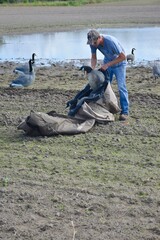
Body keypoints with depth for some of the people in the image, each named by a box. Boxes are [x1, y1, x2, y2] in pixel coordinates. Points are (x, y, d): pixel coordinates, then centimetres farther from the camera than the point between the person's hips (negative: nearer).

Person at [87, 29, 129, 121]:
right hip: (107, 62, 6)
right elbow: (94, 58, -4)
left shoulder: (111, 41, -36)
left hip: (119, 63, -6)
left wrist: (108, 64, -30)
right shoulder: (93, 43, -18)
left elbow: (123, 57, -29)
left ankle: (125, 111, -8)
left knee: (121, 87, -12)